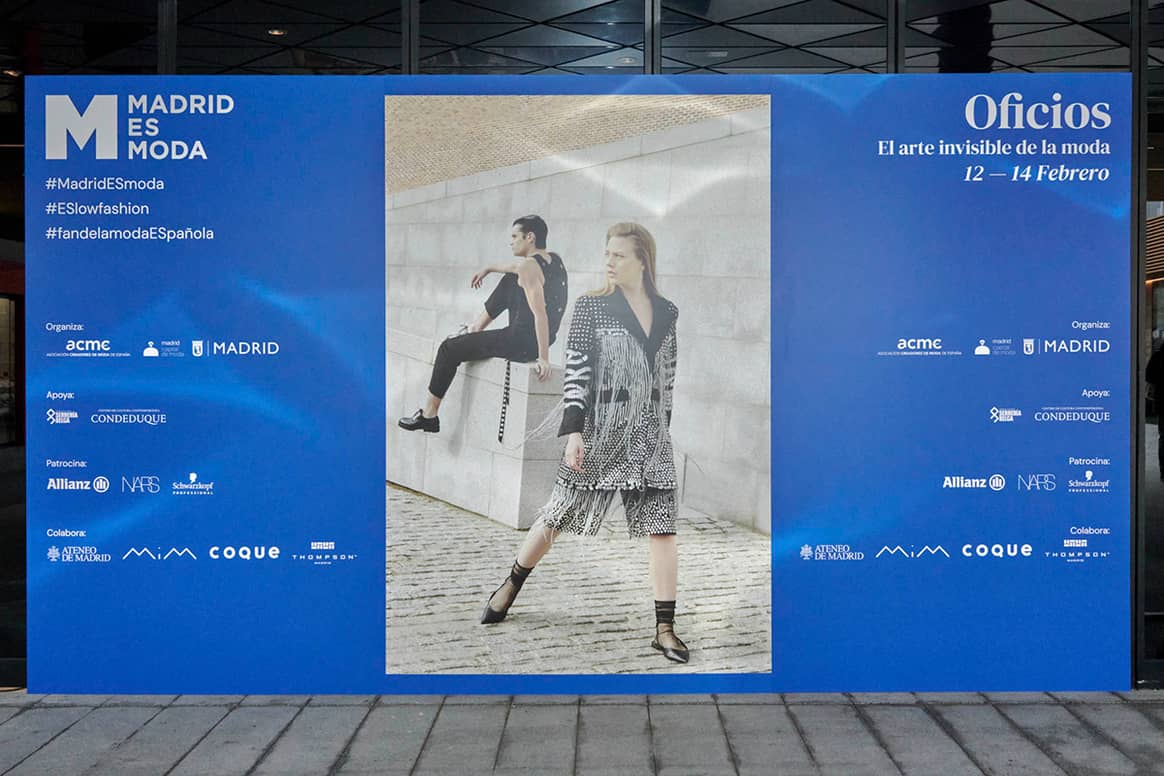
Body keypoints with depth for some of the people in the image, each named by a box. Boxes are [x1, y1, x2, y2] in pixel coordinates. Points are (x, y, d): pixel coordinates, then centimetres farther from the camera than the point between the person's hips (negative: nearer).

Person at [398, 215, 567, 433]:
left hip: (522, 342, -9)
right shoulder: (555, 260, 7)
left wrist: (543, 359, -30)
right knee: (509, 282, 27)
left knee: (449, 349, 6)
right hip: (538, 339, 9)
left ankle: (429, 414, 14)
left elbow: (540, 314, -27)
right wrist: (489, 269, 37)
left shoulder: (529, 266, -19)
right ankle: (479, 326, 38)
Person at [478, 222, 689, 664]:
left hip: (651, 435, 3)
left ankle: (665, 629, 5)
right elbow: (575, 370, -7)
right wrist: (574, 432, -14)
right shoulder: (592, 306, -3)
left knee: (662, 526, -2)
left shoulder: (666, 313, 8)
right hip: (601, 429, -3)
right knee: (561, 513, 9)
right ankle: (510, 587, 31)